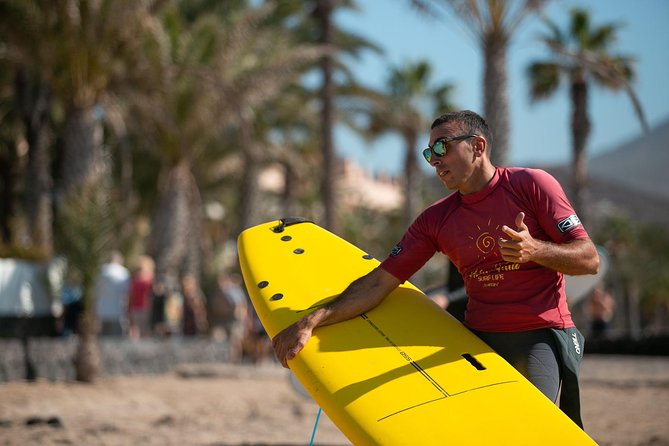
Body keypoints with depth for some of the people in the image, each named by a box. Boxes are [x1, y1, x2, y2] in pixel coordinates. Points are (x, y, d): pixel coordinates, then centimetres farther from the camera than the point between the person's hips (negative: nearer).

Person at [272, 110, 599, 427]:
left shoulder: (532, 184, -2)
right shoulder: (435, 220, 10)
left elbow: (590, 260, -4)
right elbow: (379, 282, 8)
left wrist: (535, 250, -25)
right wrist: (310, 322, -2)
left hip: (542, 335, -4)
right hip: (479, 340, 4)